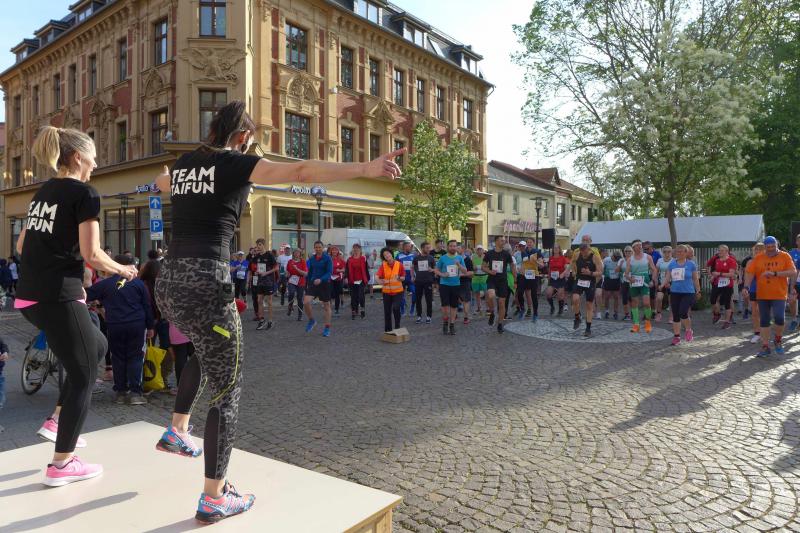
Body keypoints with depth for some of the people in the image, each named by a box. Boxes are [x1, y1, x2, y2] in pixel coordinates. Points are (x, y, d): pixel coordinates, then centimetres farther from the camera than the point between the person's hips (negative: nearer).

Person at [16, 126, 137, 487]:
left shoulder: (42, 192, 15)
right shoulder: (85, 193, -9)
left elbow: (21, 246, 22)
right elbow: (92, 254, -14)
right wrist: (123, 270, 2)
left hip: (28, 296, 9)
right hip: (58, 298, -9)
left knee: (97, 346, 25)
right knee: (83, 375, 4)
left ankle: (58, 421, 25)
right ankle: (61, 464, 11)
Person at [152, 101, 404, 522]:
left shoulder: (183, 164, 17)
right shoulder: (237, 164, -3)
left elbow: (161, 182, 43)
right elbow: (301, 171, -19)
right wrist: (365, 169, -26)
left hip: (168, 281, 8)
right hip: (204, 283, -8)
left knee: (205, 350, 37)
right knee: (227, 390, 5)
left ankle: (176, 431, 38)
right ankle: (214, 498, 13)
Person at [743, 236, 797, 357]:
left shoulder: (785, 256, -1)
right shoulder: (758, 258, 3)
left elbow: (793, 272, -10)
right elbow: (749, 272, -1)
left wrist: (775, 273, -21)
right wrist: (746, 287, -15)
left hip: (779, 295, -2)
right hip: (762, 295, 2)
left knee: (779, 318, -15)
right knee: (764, 321, 7)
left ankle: (778, 340, 14)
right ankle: (765, 347, 15)